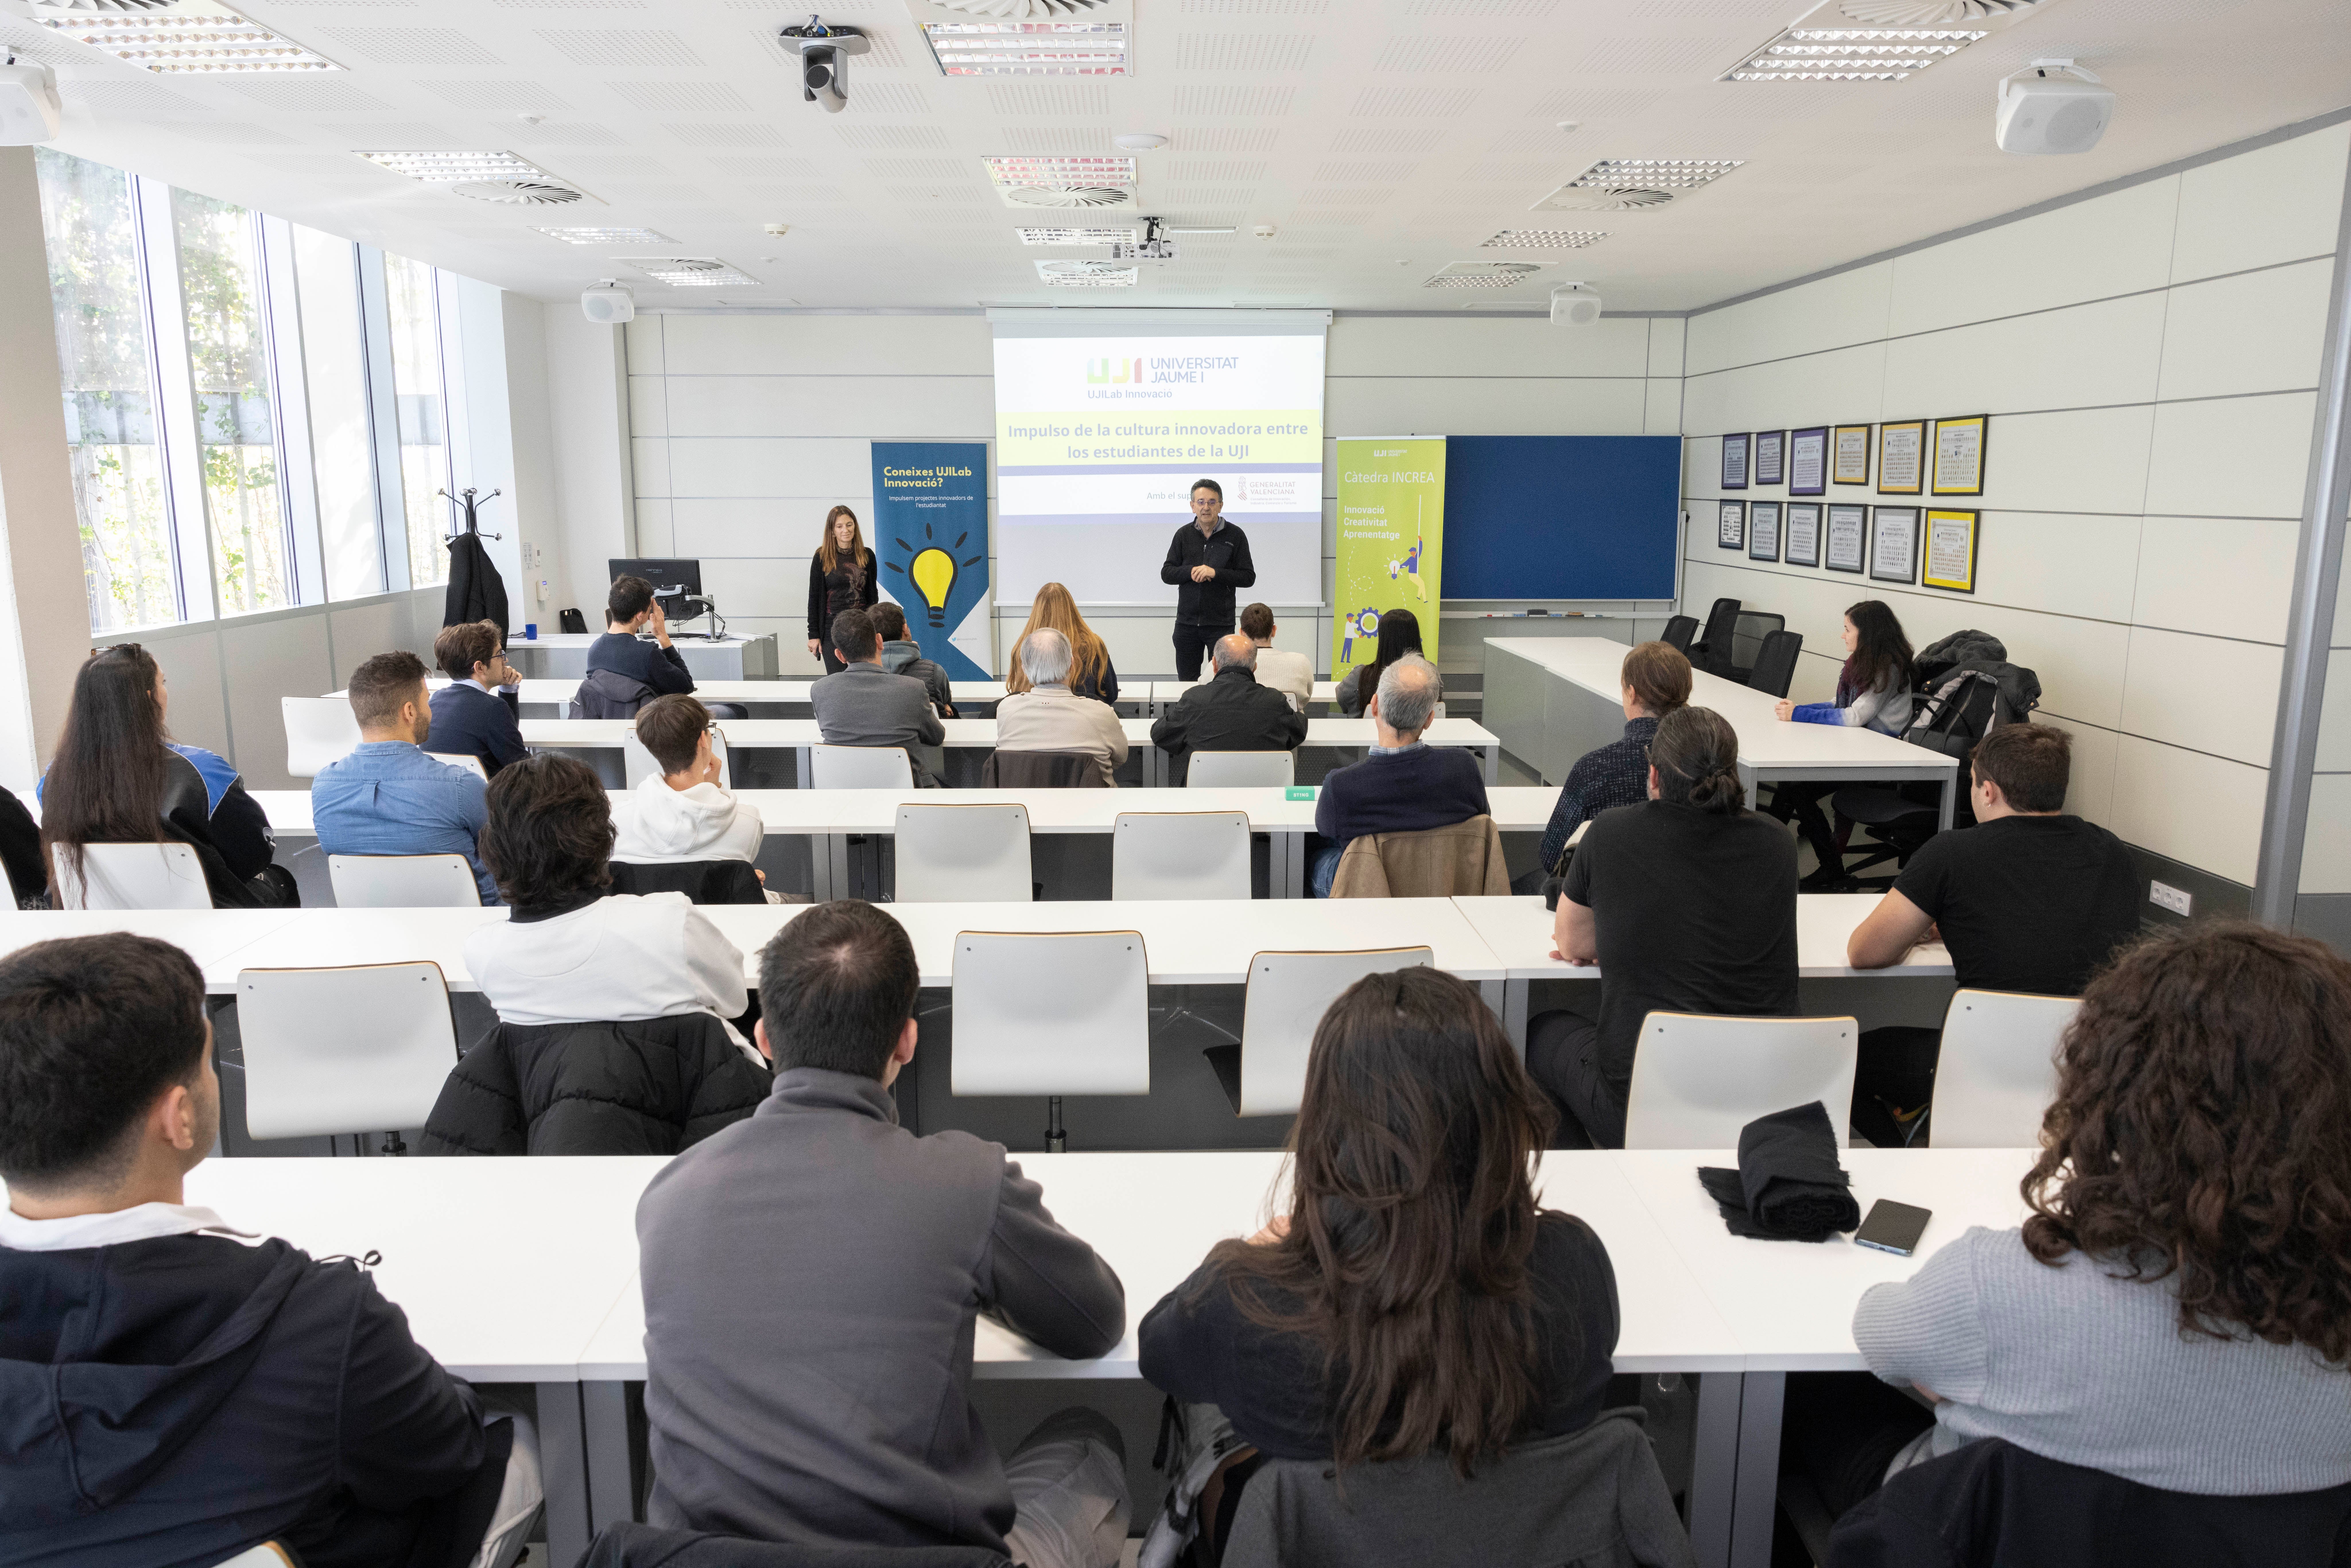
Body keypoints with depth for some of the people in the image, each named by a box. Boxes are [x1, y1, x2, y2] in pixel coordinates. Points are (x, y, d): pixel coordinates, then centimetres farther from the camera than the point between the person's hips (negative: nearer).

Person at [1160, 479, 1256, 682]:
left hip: (1221, 624, -3)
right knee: (1186, 682, 8)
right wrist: (1191, 572, -13)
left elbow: (1249, 577, -4)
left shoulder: (1235, 535, 0)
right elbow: (1166, 574, 7)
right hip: (1187, 623, 3)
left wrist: (1215, 573, -17)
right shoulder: (1184, 535, 8)